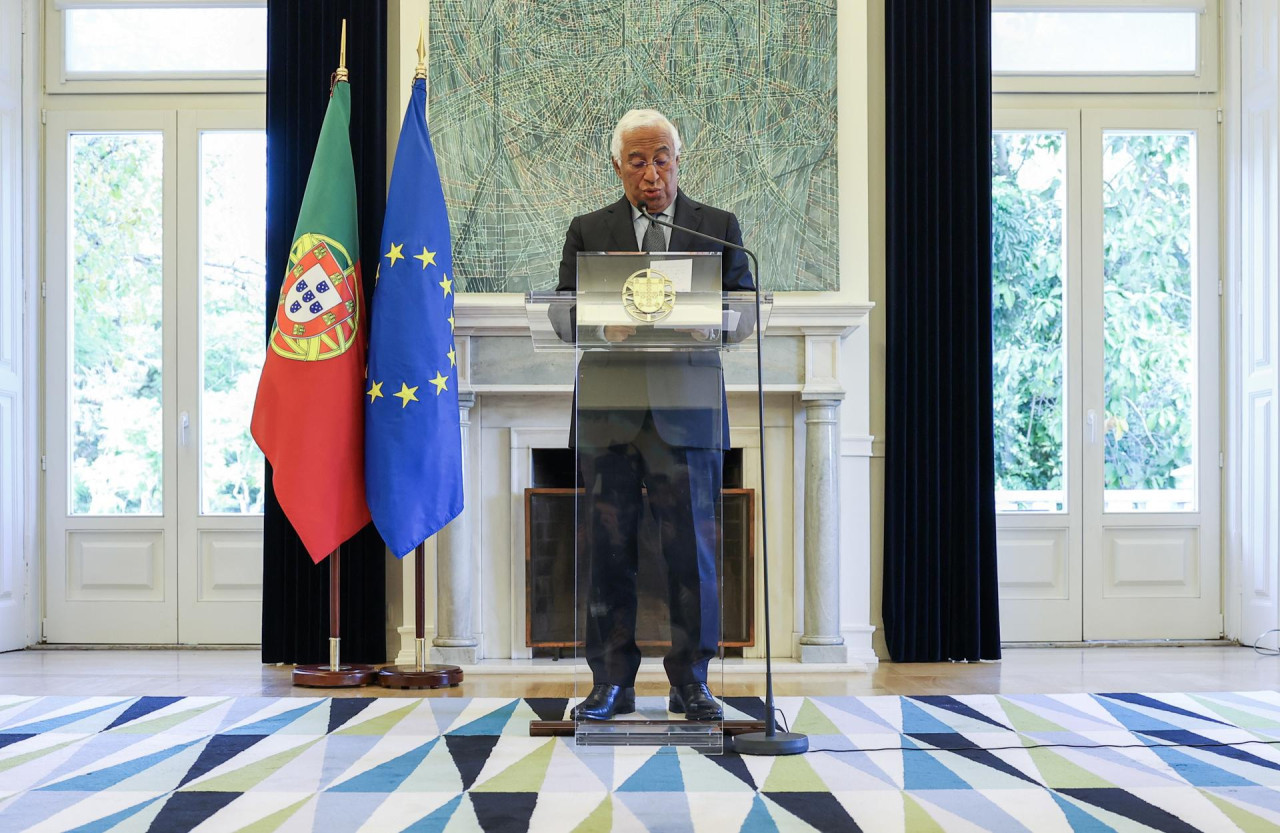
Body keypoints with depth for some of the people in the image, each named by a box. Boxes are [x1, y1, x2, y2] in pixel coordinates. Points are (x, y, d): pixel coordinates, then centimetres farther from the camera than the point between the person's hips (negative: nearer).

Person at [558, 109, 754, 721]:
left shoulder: (718, 228, 12)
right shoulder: (587, 232, 13)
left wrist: (705, 320, -14)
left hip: (687, 410, -1)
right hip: (608, 410, 1)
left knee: (692, 548, -1)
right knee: (608, 550, 3)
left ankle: (690, 682, 9)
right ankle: (611, 682, 12)